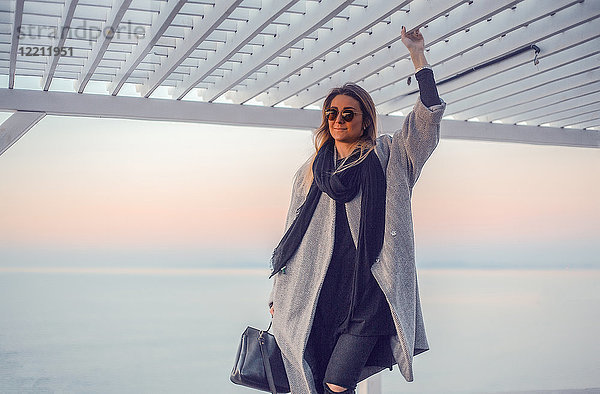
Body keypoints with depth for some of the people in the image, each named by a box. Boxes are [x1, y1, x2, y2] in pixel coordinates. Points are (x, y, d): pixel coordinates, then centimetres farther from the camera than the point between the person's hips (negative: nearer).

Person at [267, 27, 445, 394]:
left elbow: (429, 113, -1)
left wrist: (418, 52, -1)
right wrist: (278, 296, 16)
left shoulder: (388, 157, 9)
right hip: (321, 291, 3)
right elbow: (293, 236, 17)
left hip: (369, 293, -3)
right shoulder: (310, 172, 16)